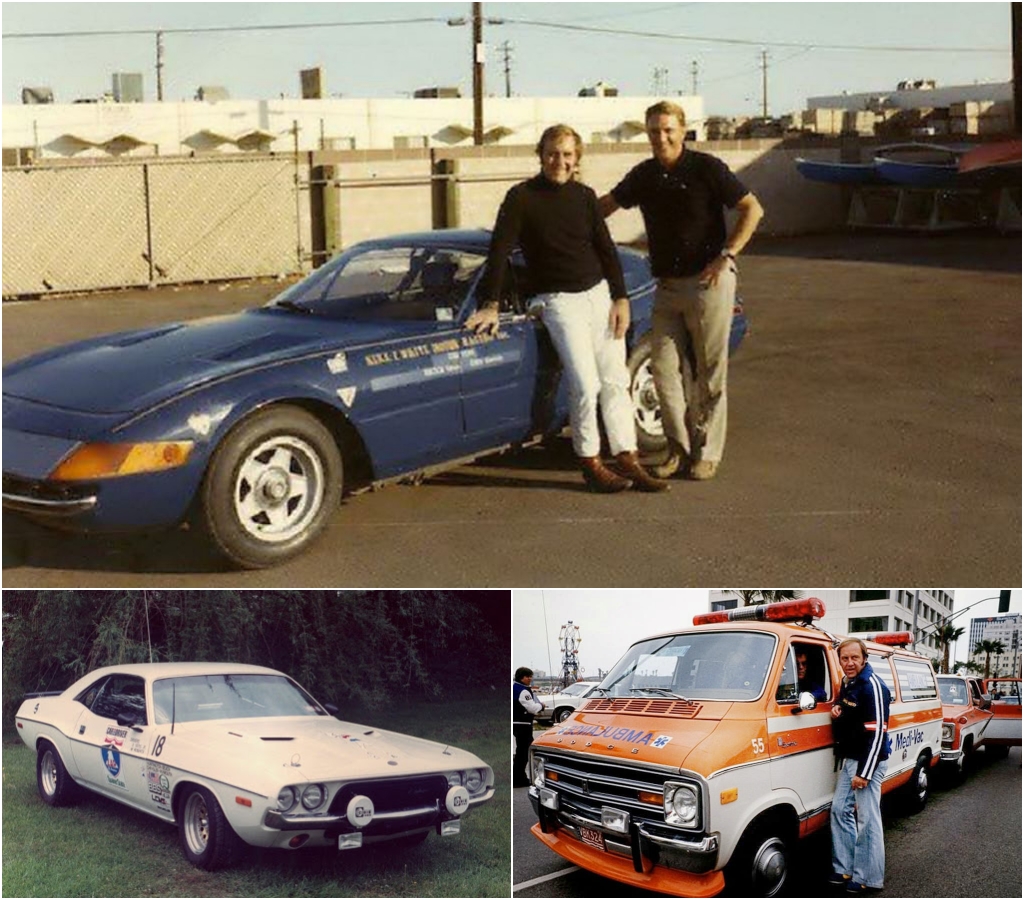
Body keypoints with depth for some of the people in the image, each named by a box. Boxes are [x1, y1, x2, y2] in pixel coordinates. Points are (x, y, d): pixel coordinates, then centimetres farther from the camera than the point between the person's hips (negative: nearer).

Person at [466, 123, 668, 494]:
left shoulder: (584, 196, 8)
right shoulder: (521, 198, -6)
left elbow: (606, 249, 11)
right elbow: (499, 252, -9)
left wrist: (621, 299, 2)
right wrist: (490, 305, -17)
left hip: (599, 293, 5)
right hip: (558, 300, -5)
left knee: (615, 380, 4)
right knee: (585, 384, -13)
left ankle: (627, 460, 10)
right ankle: (591, 465, 0)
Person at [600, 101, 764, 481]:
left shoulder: (706, 168, -9)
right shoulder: (644, 176, 7)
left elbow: (752, 209, -8)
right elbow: (606, 205, 21)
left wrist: (726, 256, -15)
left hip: (708, 282, -5)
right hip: (666, 286, 5)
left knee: (709, 373, 2)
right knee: (664, 368, 3)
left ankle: (707, 452, 12)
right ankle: (679, 448, 15)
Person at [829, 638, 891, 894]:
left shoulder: (872, 686, -18)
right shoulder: (847, 682, 9)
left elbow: (877, 732, -21)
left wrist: (864, 772, -22)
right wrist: (837, 710, 2)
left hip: (868, 761, -10)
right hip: (849, 759, 10)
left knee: (867, 819, -6)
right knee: (840, 810, 12)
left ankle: (868, 878, 1)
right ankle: (845, 868, 21)